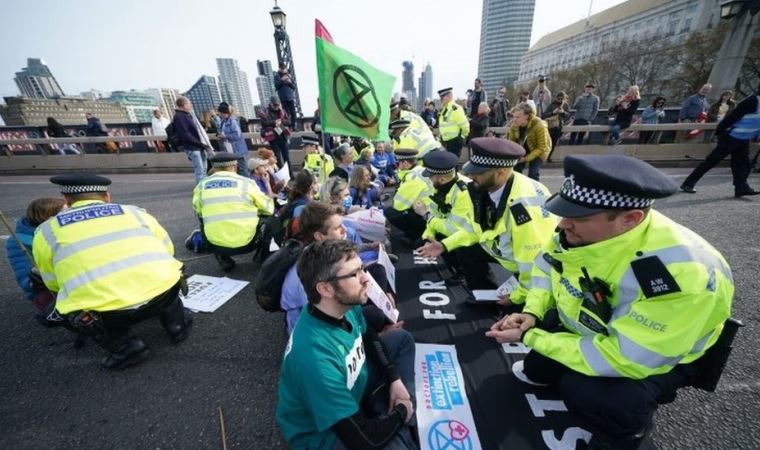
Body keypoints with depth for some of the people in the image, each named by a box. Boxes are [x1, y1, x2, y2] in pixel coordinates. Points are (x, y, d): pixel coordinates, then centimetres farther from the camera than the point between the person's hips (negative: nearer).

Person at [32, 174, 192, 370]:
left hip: (105, 314, -1)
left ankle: (124, 346, 15)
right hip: (164, 294, 2)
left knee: (63, 312, 29)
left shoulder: (46, 230, 17)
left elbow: (54, 284, 25)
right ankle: (176, 324, 28)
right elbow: (167, 250, 26)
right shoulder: (134, 211, 18)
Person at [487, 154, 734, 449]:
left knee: (584, 392, -27)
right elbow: (545, 265, -2)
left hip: (661, 354, -5)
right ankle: (543, 369, 25)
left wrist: (529, 336, -29)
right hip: (590, 323, 6)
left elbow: (622, 359, -35)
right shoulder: (579, 231, -20)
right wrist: (531, 314, -16)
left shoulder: (679, 274, -38)